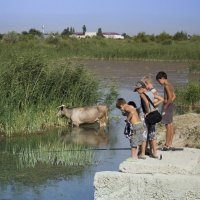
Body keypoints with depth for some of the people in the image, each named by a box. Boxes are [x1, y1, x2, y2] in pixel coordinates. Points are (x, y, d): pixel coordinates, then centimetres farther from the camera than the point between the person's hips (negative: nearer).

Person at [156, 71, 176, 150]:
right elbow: (174, 96, 22)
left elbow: (170, 98, -23)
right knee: (170, 125, 10)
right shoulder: (170, 85, 14)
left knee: (168, 125, -7)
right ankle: (170, 144, 15)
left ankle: (167, 144, -4)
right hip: (170, 106, 10)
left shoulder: (167, 86, -16)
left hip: (167, 106, -10)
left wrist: (166, 105, -15)